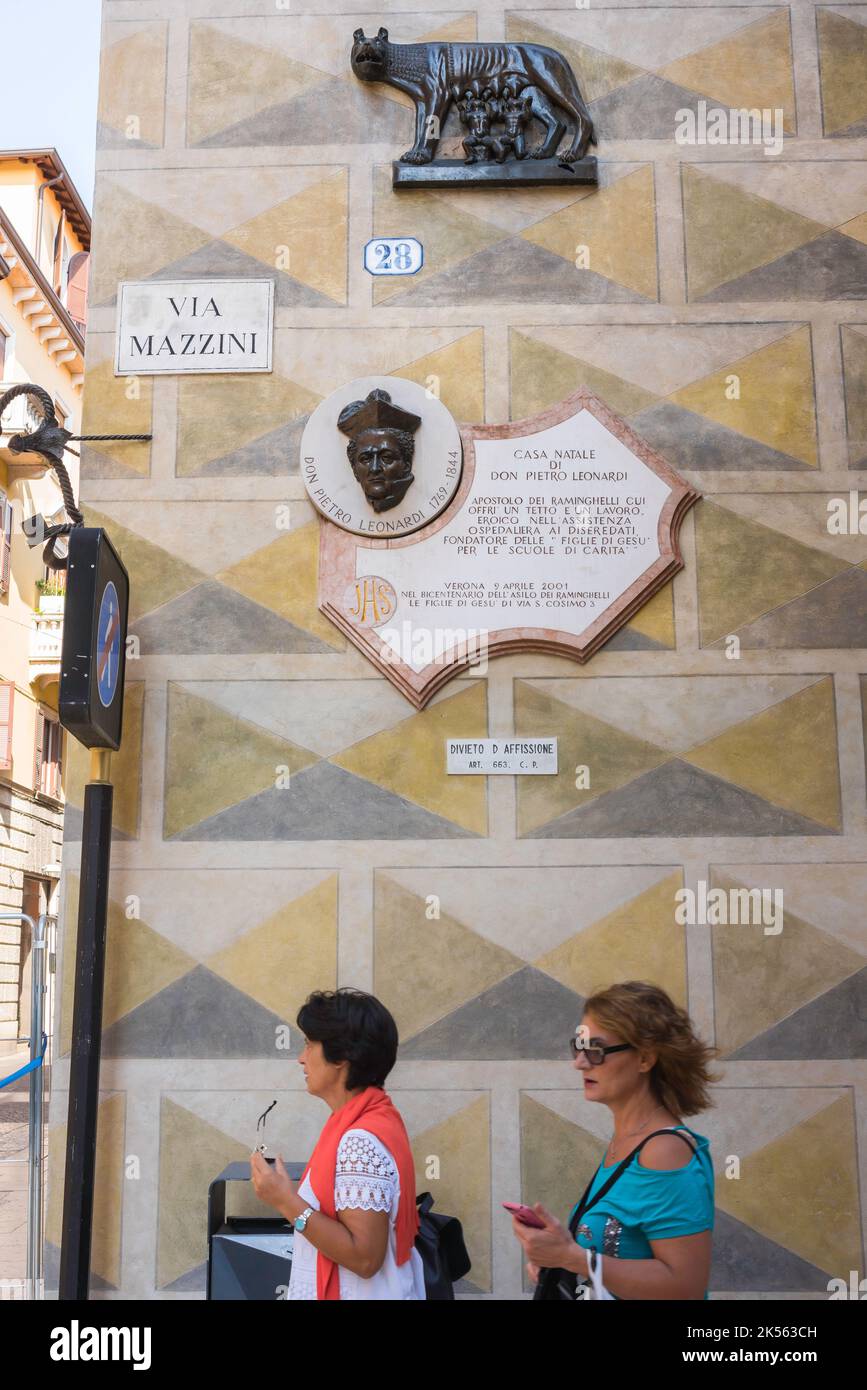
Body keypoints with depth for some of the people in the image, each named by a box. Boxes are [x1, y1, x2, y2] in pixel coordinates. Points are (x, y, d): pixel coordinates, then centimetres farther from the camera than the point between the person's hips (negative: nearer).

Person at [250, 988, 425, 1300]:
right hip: (363, 1290, 9)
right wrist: (293, 1192, 8)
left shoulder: (361, 1141, -25)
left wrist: (287, 1202, -25)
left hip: (362, 1291, -9)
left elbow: (365, 1257, -27)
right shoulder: (375, 1117, 5)